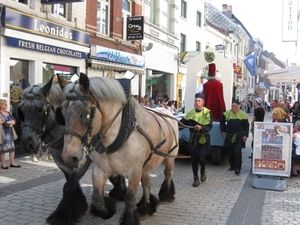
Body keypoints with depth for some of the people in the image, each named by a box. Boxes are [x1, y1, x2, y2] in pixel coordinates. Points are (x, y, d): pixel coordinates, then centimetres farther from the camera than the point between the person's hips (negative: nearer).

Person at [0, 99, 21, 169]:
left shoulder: (8, 113, 13)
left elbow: (14, 121, 4)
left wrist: (9, 122, -13)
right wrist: (11, 122, -6)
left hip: (10, 133, 7)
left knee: (12, 148, 7)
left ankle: (12, 163, 14)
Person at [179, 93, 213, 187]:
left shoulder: (207, 112, -11)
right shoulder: (191, 112, 4)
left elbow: (209, 126, -19)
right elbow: (184, 122, 4)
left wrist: (201, 128, -36)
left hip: (203, 138, -4)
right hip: (193, 138, 4)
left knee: (201, 158, -6)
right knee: (193, 159, 7)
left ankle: (203, 171, 29)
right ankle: (196, 178, 19)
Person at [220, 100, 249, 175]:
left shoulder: (243, 115, -2)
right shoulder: (227, 113, 2)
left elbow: (246, 126, 2)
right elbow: (222, 122, 16)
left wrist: (245, 135, -6)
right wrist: (223, 131, 10)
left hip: (239, 136, -3)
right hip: (229, 136, 3)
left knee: (238, 151, -9)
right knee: (230, 151, 10)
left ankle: (237, 168, -5)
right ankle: (232, 166, 26)